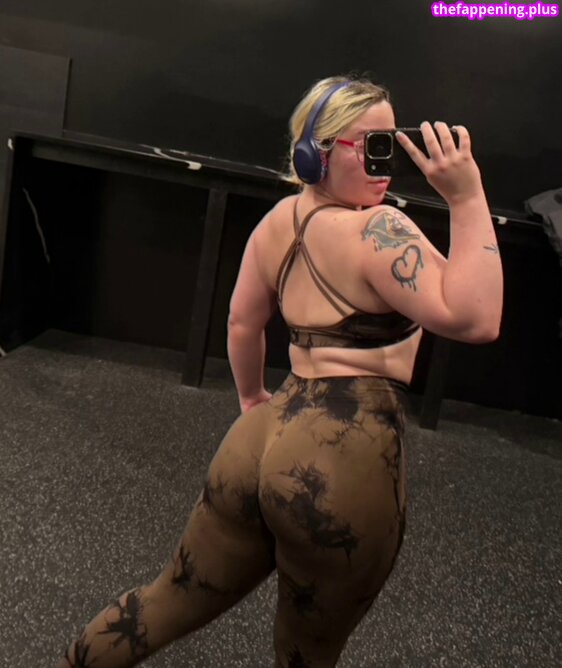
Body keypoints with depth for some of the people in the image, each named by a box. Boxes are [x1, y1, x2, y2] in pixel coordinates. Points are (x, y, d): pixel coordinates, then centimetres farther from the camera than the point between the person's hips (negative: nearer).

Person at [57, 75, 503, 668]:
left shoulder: (279, 219, 10)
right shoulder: (375, 230, -15)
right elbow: (473, 319, -23)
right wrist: (467, 199, -20)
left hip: (265, 441, 7)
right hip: (343, 463, -7)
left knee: (173, 599, 27)